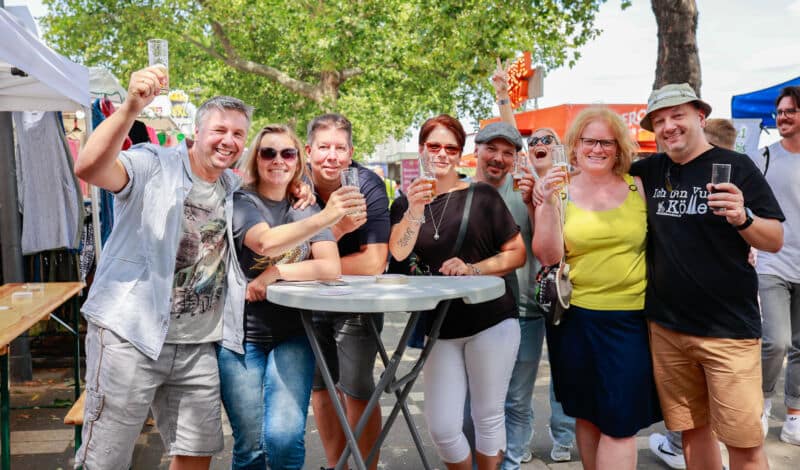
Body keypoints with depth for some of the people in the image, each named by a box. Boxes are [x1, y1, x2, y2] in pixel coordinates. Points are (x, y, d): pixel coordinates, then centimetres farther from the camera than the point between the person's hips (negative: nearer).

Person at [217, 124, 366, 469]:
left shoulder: (307, 208, 7)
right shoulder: (241, 202, -4)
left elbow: (331, 268, -7)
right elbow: (266, 242, -27)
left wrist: (274, 273, -18)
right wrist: (324, 218, -41)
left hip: (292, 336, 2)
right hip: (240, 335, -2)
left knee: (284, 438, -14)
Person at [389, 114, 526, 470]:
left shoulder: (482, 197, -1)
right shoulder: (405, 203, 5)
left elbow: (517, 253, -1)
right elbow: (398, 255, -11)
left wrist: (472, 269, -16)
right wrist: (415, 209, -24)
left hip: (491, 322, -2)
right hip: (440, 327, 2)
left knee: (488, 417, 7)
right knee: (442, 427, 2)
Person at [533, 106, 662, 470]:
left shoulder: (639, 188, 2)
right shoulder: (559, 191, 0)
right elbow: (547, 256, -7)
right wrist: (549, 203, -18)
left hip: (631, 317, 0)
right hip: (576, 317, 1)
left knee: (620, 421, -2)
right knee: (586, 413, 16)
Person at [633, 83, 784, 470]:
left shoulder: (735, 167, -4)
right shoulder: (652, 170, 7)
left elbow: (775, 241, -3)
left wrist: (743, 218, -23)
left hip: (728, 329, -4)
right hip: (666, 326, 4)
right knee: (692, 429, 14)